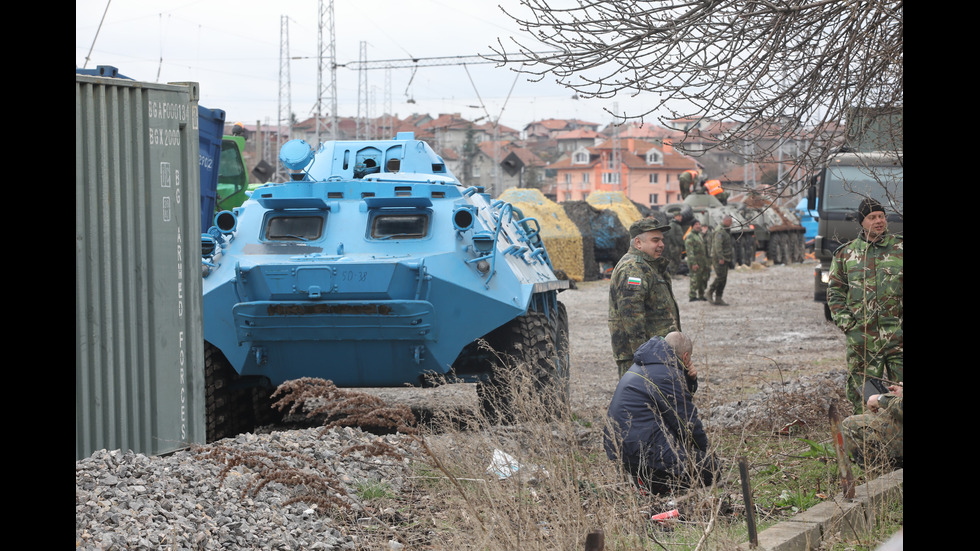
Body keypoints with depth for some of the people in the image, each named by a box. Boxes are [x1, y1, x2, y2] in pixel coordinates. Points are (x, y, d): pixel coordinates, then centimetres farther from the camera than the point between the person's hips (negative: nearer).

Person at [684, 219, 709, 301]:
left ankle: (701, 295, 20)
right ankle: (692, 296, -5)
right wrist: (693, 263, -24)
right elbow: (690, 251, -18)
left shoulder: (700, 235, 18)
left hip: (703, 263, 9)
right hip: (695, 263, -9)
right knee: (695, 279, -9)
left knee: (704, 279, 11)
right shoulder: (689, 237, -11)